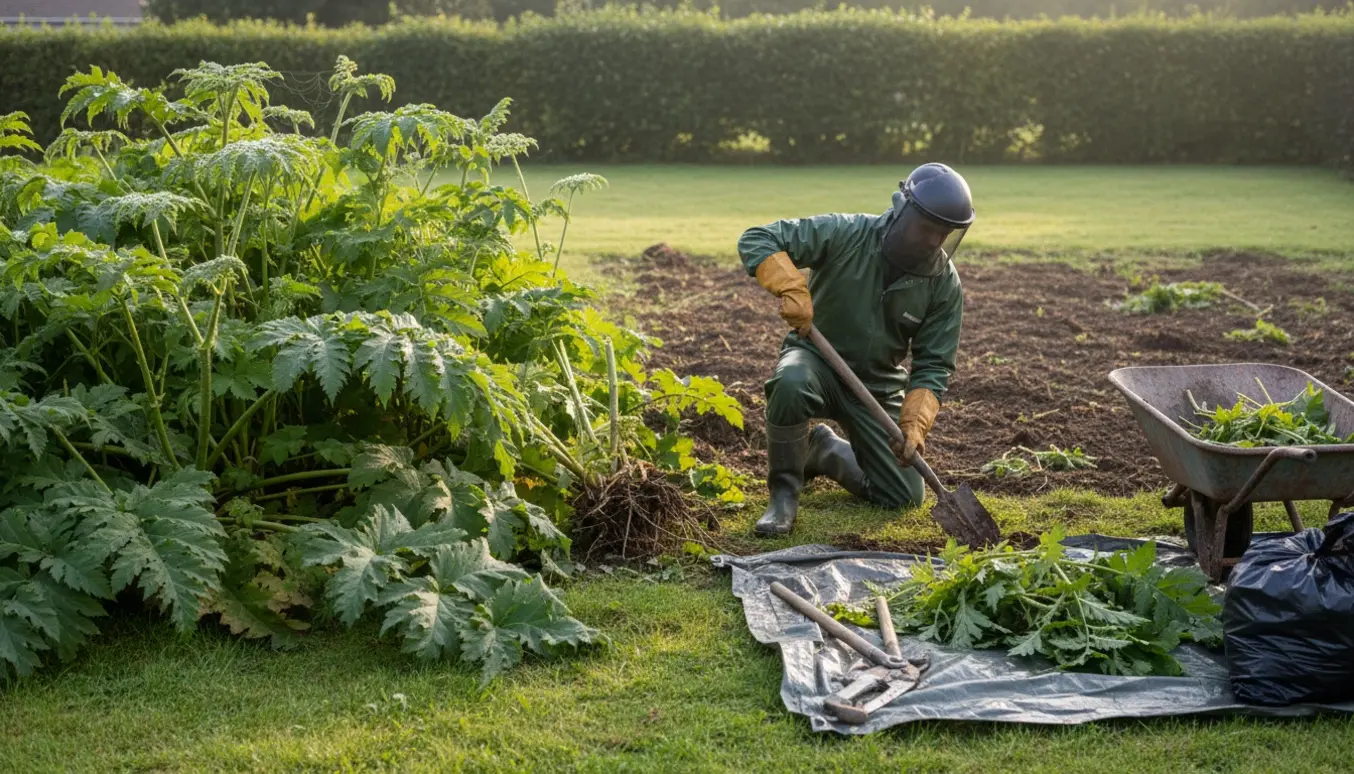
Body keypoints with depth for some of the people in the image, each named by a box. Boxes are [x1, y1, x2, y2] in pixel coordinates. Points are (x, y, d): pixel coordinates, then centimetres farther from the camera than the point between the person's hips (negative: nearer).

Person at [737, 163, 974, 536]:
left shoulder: (945, 284, -12)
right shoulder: (846, 234, -21)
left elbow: (934, 365, -8)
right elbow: (755, 240, -24)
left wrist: (914, 422, -23)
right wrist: (792, 287, -41)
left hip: (879, 387, 4)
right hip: (817, 360, -3)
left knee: (904, 497, -1)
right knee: (792, 384, -41)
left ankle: (825, 450, 27)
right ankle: (784, 493, -18)